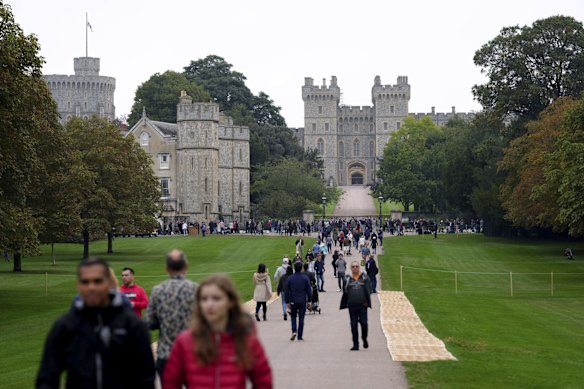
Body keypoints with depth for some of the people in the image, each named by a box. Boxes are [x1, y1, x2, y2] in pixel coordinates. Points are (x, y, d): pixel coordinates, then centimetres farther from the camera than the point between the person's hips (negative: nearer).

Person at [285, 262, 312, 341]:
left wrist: (287, 302, 5)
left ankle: (294, 331, -6)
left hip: (293, 301, 1)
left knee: (293, 317, 16)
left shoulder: (289, 278, -2)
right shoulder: (305, 278, -5)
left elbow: (287, 291, 0)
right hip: (302, 301, -1)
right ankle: (300, 336, 5)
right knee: (301, 318, 5)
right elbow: (309, 290, -2)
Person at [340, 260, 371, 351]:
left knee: (364, 323, -5)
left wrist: (367, 302, -4)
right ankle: (355, 344, 6)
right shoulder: (347, 279, 8)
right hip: (352, 305, 1)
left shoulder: (365, 277, 5)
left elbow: (368, 291, 4)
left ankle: (364, 338, 22)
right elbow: (345, 293, 10)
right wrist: (344, 305, 5)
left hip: (362, 305, -1)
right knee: (353, 325, 1)